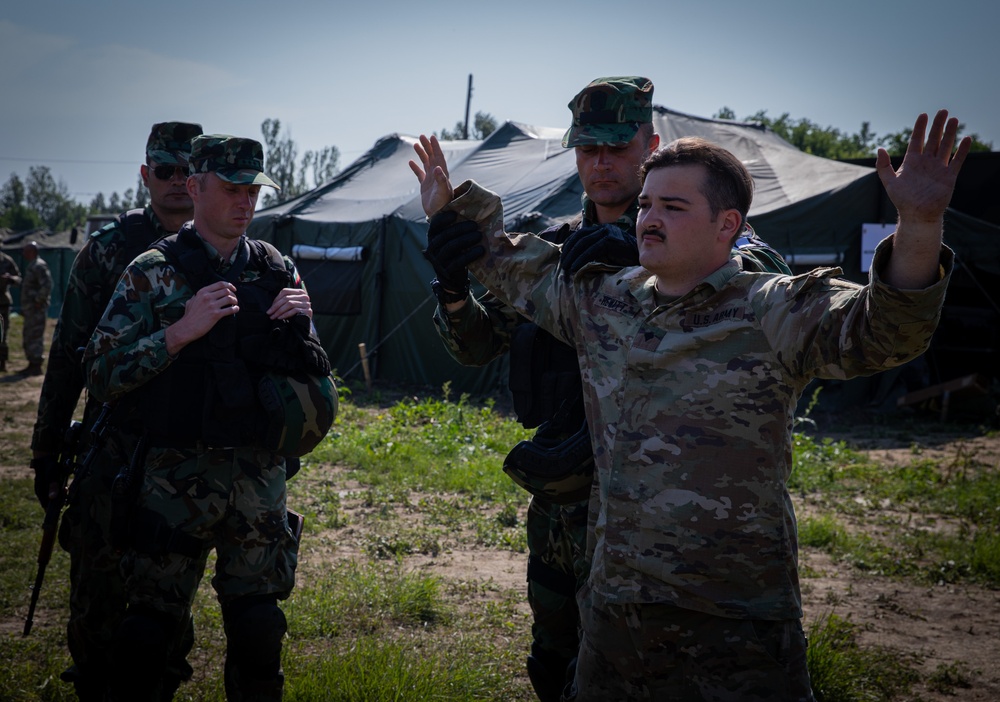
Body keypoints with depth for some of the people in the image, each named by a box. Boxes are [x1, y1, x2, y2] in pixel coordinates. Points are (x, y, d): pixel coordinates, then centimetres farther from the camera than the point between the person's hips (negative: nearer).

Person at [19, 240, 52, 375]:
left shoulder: (39, 266, -14)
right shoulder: (31, 265, 18)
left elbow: (47, 285, -24)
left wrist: (39, 300, -21)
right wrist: (24, 307, 20)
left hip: (36, 308, -11)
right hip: (30, 308, 11)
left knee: (35, 335, -9)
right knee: (28, 336, 15)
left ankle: (36, 365, -6)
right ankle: (32, 364, 21)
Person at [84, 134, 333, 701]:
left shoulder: (278, 271, 8)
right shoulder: (153, 272, -2)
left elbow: (312, 374, 14)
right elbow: (102, 374, -8)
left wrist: (300, 323, -6)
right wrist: (181, 331, -18)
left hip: (260, 478, 3)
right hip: (176, 478, -2)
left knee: (259, 629, 5)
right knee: (149, 629, 3)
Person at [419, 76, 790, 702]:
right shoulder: (557, 248, 11)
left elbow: (767, 267, -26)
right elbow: (478, 345, 12)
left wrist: (640, 256, -34)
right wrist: (455, 292, -9)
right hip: (556, 495, 6)